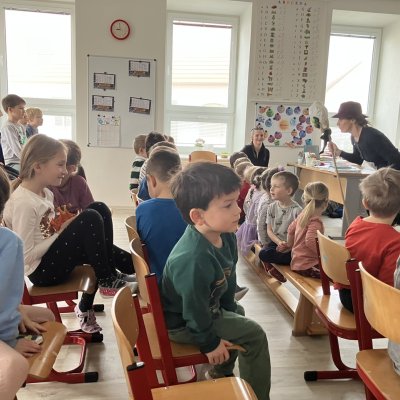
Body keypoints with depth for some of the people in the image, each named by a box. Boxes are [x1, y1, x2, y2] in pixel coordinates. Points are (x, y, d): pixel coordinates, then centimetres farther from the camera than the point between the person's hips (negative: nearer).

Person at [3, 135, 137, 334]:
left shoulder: (45, 193, 6)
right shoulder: (23, 203, -22)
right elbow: (26, 256, -23)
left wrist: (62, 227, -3)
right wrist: (61, 232, -18)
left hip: (50, 257, 10)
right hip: (42, 270, -10)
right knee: (90, 219, -21)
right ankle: (106, 281, -3)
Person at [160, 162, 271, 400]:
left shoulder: (225, 236, -13)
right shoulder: (194, 260, -41)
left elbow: (228, 278, 3)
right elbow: (195, 313, -28)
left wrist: (230, 308, 14)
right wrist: (210, 343, -14)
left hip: (207, 307, 10)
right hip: (183, 322, -10)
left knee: (238, 312, 34)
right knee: (254, 335, -9)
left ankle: (221, 374, 56)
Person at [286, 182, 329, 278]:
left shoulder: (303, 215, 8)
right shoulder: (316, 220, -16)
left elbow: (291, 229, 22)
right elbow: (310, 240, -29)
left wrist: (290, 246, 32)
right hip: (307, 266, -9)